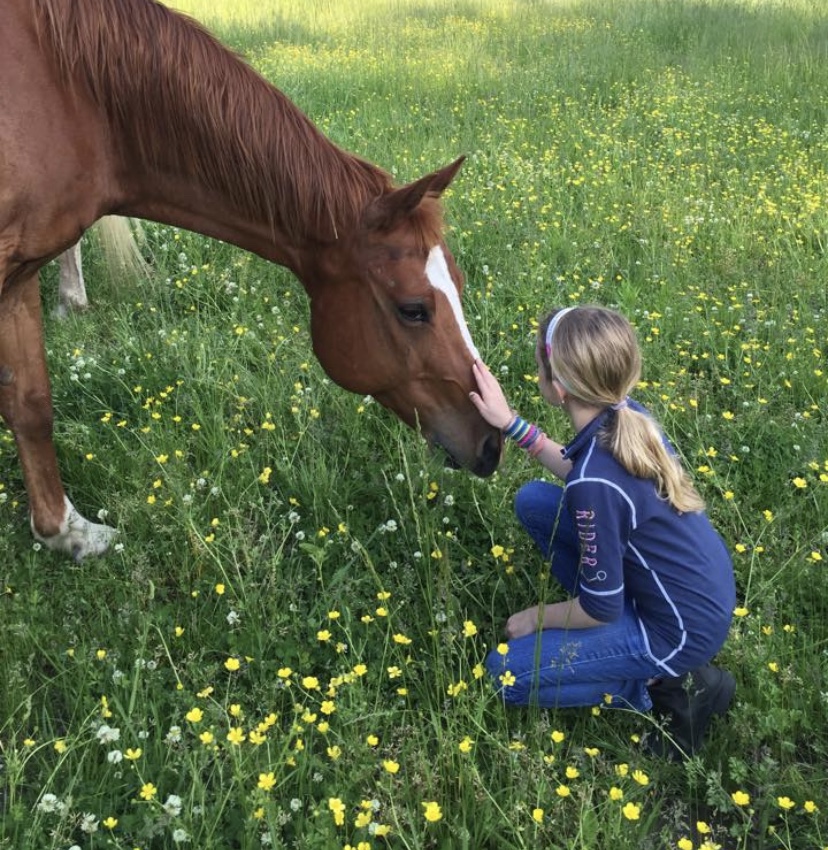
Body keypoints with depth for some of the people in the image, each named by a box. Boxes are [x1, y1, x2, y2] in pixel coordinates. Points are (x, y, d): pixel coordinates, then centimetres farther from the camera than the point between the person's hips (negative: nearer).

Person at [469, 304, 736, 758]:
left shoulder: (596, 485, -33)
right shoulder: (627, 414, -11)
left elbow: (601, 609, -21)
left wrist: (538, 616, -2)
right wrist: (512, 423, 4)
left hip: (683, 630, -8)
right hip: (702, 587, 8)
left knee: (505, 672, -1)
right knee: (534, 500, 8)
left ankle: (668, 684, 3)